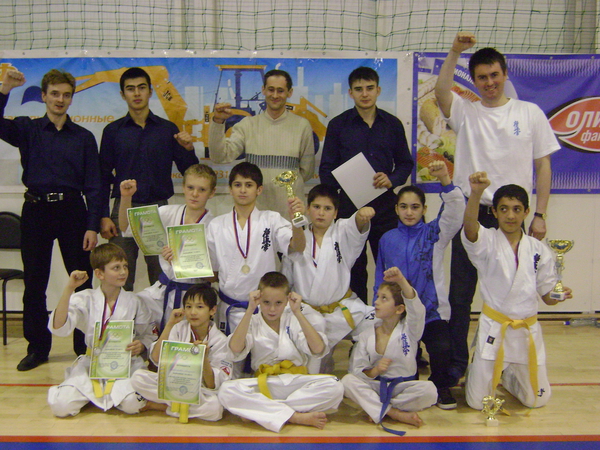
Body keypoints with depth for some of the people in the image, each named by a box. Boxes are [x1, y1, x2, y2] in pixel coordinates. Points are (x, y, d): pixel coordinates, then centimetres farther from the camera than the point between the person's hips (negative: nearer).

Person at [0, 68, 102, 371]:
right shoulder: (27, 129, 6)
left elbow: (93, 186, 3)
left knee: (81, 281, 3)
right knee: (34, 283, 6)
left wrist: (93, 226, -5)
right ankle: (37, 348, 19)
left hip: (72, 211, 0)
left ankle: (86, 347, 15)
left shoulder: (84, 138, 6)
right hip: (36, 210, 1)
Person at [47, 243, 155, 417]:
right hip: (91, 363, 0)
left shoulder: (133, 302, 2)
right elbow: (58, 328, -14)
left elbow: (148, 335, 9)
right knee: (61, 405, -22)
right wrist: (68, 289, -21)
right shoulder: (85, 299, -1)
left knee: (132, 404, -29)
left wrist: (140, 346, -15)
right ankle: (91, 393, 12)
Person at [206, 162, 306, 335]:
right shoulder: (217, 225, 6)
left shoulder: (271, 220, 1)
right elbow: (209, 270, 13)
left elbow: (296, 248, -16)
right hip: (230, 310, 1)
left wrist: (296, 221, -34)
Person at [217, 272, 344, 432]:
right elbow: (236, 348, -17)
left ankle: (261, 411, -21)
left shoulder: (293, 320, 6)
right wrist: (250, 310, -16)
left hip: (296, 381, 1)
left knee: (334, 387, -27)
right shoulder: (252, 322, 5)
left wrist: (298, 313, -13)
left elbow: (318, 349, -12)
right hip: (264, 384, -1)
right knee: (226, 391, -29)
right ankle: (297, 417, -26)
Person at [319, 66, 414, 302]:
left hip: (384, 203, 1)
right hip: (349, 205, -1)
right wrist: (343, 185, -13)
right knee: (354, 269, 6)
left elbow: (405, 163, 13)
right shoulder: (338, 125, 5)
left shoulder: (392, 124, 9)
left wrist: (392, 180, -8)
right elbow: (326, 169, 6)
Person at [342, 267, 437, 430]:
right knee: (348, 381, -25)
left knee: (428, 390, -30)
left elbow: (415, 306, -25)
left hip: (403, 387, -1)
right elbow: (356, 370, -2)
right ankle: (396, 414, -24)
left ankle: (376, 408, -16)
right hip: (375, 386, 1)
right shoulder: (367, 335, 2)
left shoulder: (409, 329, -4)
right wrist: (374, 371, -25)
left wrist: (401, 280, -43)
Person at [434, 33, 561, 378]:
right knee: (460, 294, 5)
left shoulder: (530, 113, 6)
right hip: (471, 215, 0)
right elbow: (441, 92, -17)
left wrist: (540, 215, 1)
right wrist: (455, 52, -24)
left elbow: (543, 166, 6)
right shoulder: (465, 112, 4)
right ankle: (457, 362, 19)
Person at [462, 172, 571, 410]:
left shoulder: (538, 250, 2)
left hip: (528, 330, 3)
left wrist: (560, 295, -15)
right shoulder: (487, 242, -8)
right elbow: (470, 226, -33)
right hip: (494, 328, -3)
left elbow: (547, 296, 9)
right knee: (478, 402, 3)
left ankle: (507, 375, 45)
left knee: (536, 399, 14)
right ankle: (477, 373, 37)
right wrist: (476, 193, -50)